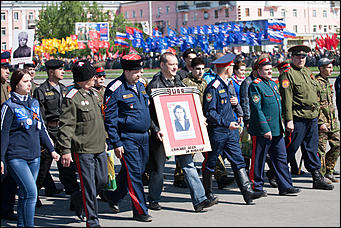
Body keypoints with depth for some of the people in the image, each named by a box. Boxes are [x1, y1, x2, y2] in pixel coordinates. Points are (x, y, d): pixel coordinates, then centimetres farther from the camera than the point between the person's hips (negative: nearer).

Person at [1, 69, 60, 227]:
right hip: (16, 157, -6)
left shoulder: (34, 103, 13)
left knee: (25, 195, 11)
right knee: (31, 192, -15)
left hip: (34, 156, 6)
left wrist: (51, 149, 18)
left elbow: (41, 129, 20)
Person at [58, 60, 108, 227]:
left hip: (99, 148, 8)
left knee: (102, 180, 11)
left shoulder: (93, 94, 14)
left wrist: (103, 140, 28)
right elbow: (66, 126, -15)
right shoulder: (72, 98, -13)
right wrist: (65, 150, -18)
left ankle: (77, 199, 35)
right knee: (89, 186, -4)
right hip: (83, 150, -8)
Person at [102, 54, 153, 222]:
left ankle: (112, 196, 33)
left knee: (139, 170, 13)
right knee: (134, 173, -6)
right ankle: (140, 211, 2)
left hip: (143, 136, 8)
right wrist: (116, 144, -14)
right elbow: (110, 119, -12)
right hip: (127, 138, -8)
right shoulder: (115, 89, -12)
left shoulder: (140, 85, 11)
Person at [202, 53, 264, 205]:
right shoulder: (213, 87, -16)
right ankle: (207, 192, 19)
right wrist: (227, 123, -23)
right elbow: (209, 112, -21)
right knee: (210, 163, 6)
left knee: (238, 161, 0)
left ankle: (247, 192, -4)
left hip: (230, 131, 9)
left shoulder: (225, 85, 14)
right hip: (217, 131, -9)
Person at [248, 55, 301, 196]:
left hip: (276, 131, 8)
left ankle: (285, 186, 11)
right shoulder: (255, 86, -11)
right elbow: (257, 109, -17)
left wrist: (281, 126, 21)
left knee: (281, 158, 7)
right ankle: (257, 187, 12)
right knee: (259, 159, 2)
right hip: (261, 131, -8)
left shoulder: (273, 84, 16)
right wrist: (265, 129, -20)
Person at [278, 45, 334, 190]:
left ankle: (317, 178, 12)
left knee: (312, 148, 9)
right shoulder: (287, 75, -8)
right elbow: (287, 99, -14)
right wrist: (289, 120, -20)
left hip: (312, 117, 7)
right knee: (291, 147, -3)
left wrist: (316, 112, 19)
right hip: (297, 117, -7)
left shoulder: (308, 72, 18)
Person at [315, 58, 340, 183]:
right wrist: (320, 123, -20)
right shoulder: (315, 83, -12)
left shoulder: (327, 82, 17)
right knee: (321, 149, -3)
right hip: (321, 122, -9)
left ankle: (328, 171, 18)